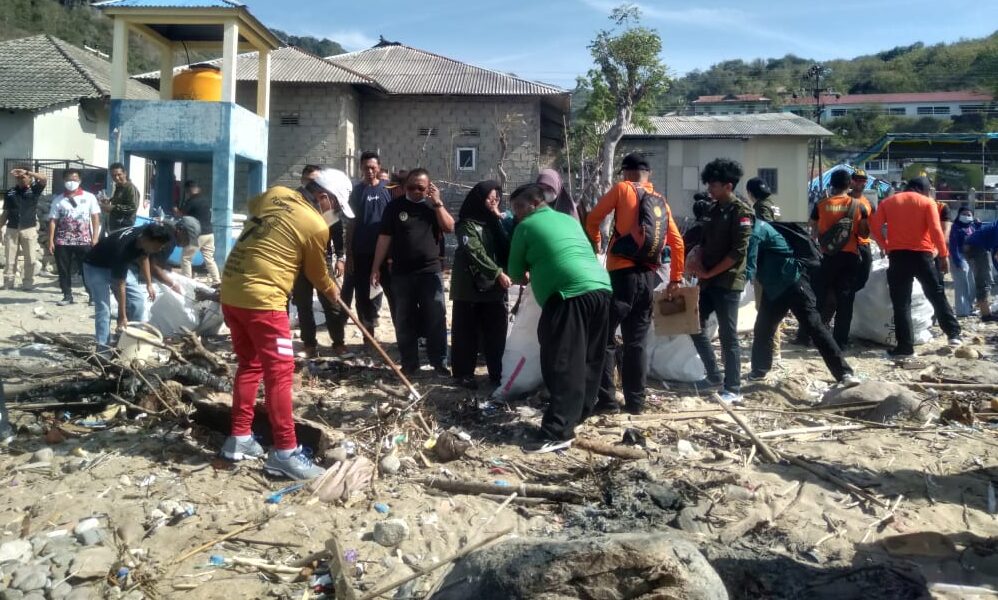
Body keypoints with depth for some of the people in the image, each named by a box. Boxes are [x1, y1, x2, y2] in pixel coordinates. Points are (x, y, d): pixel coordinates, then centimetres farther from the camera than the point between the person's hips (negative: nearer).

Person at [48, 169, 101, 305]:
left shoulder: (89, 197, 5)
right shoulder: (58, 200, 8)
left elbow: (96, 218, 3)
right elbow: (52, 221, 6)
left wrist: (95, 238, -5)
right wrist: (51, 241, -2)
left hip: (84, 241, -2)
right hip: (62, 242, 2)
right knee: (64, 271, 5)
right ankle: (67, 296, 15)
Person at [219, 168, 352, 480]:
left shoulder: (275, 193, 10)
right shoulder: (316, 226, -9)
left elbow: (252, 205, 34)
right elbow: (317, 273, 7)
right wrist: (332, 292, 27)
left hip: (231, 291, 9)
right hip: (261, 297, -9)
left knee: (250, 364, 18)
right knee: (279, 371, -4)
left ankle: (239, 437, 25)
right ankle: (284, 452, -3)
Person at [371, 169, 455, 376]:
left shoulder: (434, 206, 8)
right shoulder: (395, 206, 3)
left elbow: (450, 228, -6)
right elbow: (384, 238, 1)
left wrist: (437, 202, -11)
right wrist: (375, 268, -3)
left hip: (431, 271, 0)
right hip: (401, 273, 0)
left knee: (436, 320, 1)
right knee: (404, 322, 6)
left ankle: (440, 363, 10)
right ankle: (409, 364, 15)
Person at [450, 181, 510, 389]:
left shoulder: (496, 223, 14)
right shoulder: (467, 224, -4)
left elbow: (506, 248, 3)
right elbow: (476, 253, -16)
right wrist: (498, 273, -24)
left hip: (495, 286, 5)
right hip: (470, 286, -5)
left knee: (496, 332, 6)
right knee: (467, 332, 2)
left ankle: (497, 373, 15)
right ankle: (464, 373, 12)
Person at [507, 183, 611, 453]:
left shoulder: (526, 226, 7)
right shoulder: (570, 220, 27)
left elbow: (515, 273, 12)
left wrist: (526, 276, 35)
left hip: (571, 295, -8)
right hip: (601, 288, 8)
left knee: (563, 363, -9)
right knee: (589, 360, 14)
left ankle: (558, 431, -11)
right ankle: (576, 415, 26)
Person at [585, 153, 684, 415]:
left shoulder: (622, 189, 0)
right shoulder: (661, 201, 14)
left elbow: (593, 219, 0)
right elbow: (677, 242, 13)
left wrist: (596, 246, 17)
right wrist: (676, 278, 19)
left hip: (622, 274, -5)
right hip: (648, 277, 5)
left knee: (605, 338, 2)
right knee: (638, 341, 12)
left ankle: (605, 399, 1)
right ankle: (635, 400, 15)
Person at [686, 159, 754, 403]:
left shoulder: (741, 212, -10)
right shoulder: (714, 209, 13)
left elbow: (738, 252, -16)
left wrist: (709, 272, -13)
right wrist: (697, 263, -2)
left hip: (728, 282, -8)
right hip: (708, 280, 8)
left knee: (728, 335, -3)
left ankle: (733, 389, 7)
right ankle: (714, 376, 23)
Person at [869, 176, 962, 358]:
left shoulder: (888, 202, 9)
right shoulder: (927, 202, 4)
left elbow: (875, 226, -2)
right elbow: (936, 230, -6)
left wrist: (886, 247, 7)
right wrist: (944, 254, -1)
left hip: (897, 255, 1)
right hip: (922, 254, 0)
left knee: (901, 303, 1)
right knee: (937, 295, 16)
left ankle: (905, 346, -3)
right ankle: (954, 334, 16)